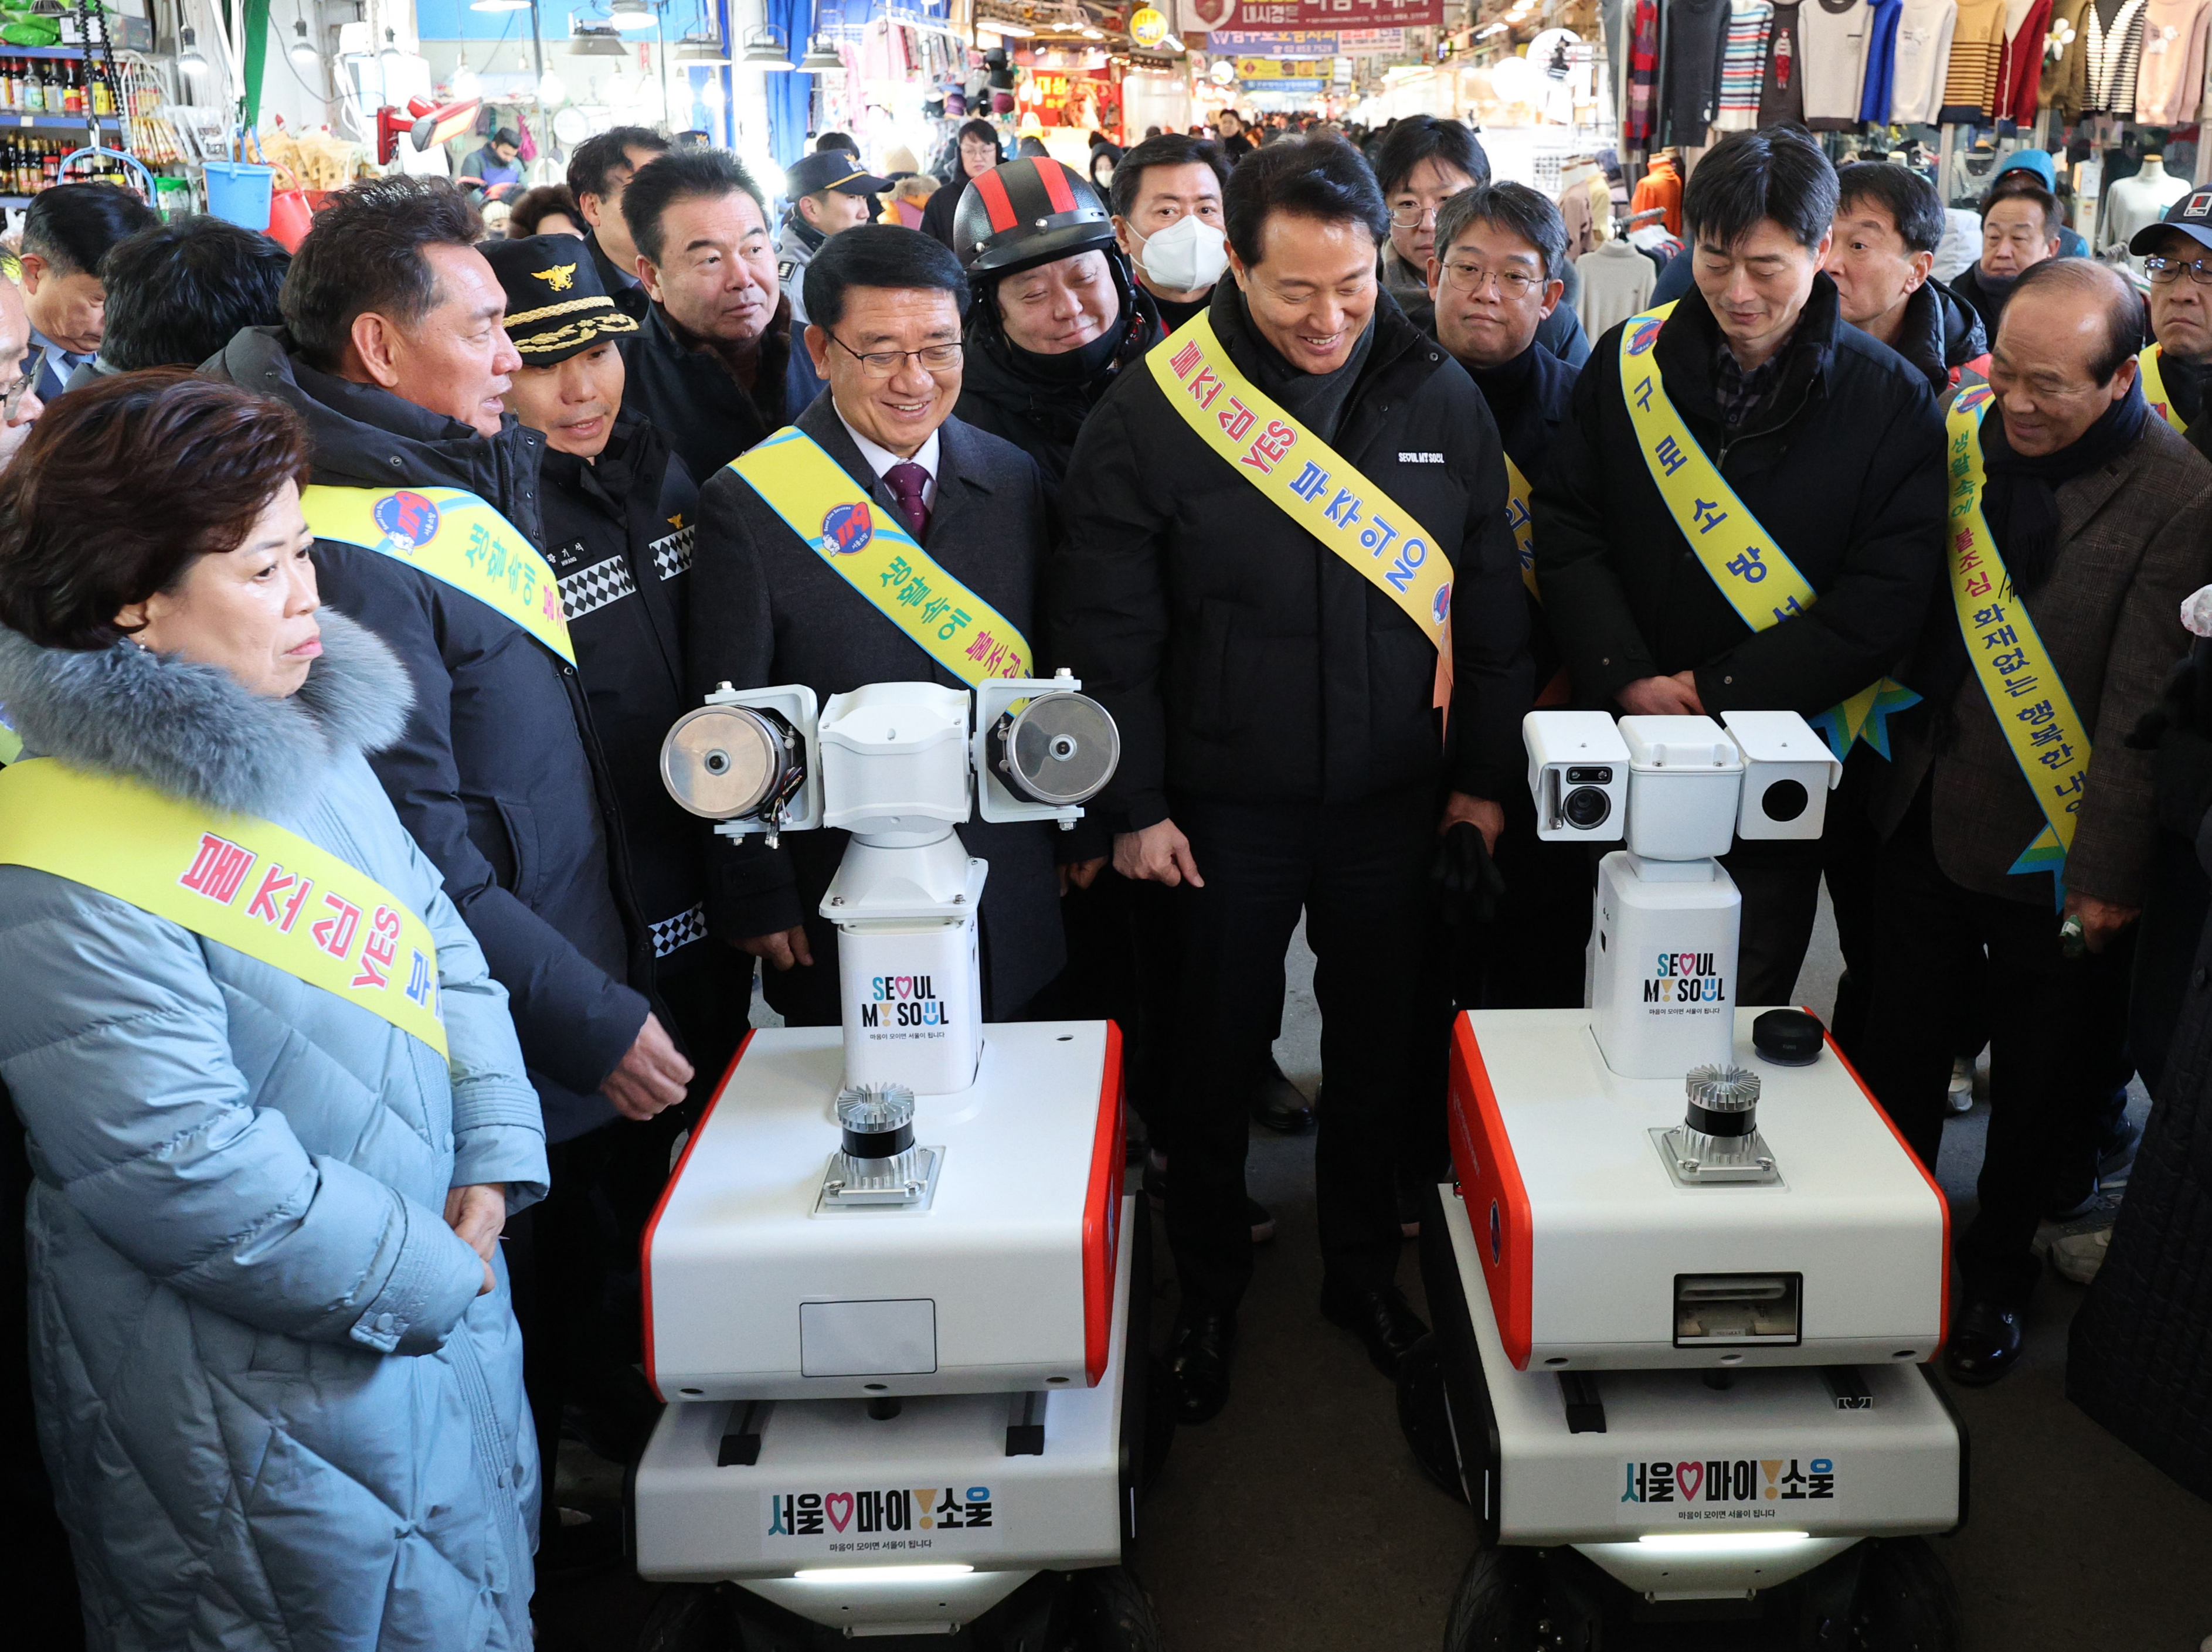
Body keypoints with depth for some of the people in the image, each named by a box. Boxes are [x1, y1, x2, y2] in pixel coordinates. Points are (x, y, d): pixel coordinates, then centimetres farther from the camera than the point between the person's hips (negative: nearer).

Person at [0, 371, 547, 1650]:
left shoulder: (304, 732, 1)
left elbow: (434, 933, 7)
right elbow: (189, 1171, -25)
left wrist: (494, 1166, -5)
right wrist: (427, 1279, -16)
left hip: (441, 1284, 8)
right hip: (275, 1390, -8)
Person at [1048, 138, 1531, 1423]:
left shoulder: (1442, 399, -1)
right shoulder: (1152, 414, -10)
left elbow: (1493, 605, 6)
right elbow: (1109, 631, -8)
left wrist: (1487, 770, 5)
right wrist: (1135, 806, -8)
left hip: (1394, 800, 3)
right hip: (1226, 807, -2)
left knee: (1381, 1043, 15)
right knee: (1219, 1053, 11)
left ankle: (1363, 1265, 37)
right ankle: (1211, 1281, 33)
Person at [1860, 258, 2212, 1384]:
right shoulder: (1966, 432, 0)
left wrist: (2111, 870, -14)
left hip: (2049, 843, -4)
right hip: (1927, 812, 4)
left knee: (2041, 1081, 14)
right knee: (1899, 1047, 15)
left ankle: (1999, 1273, 34)